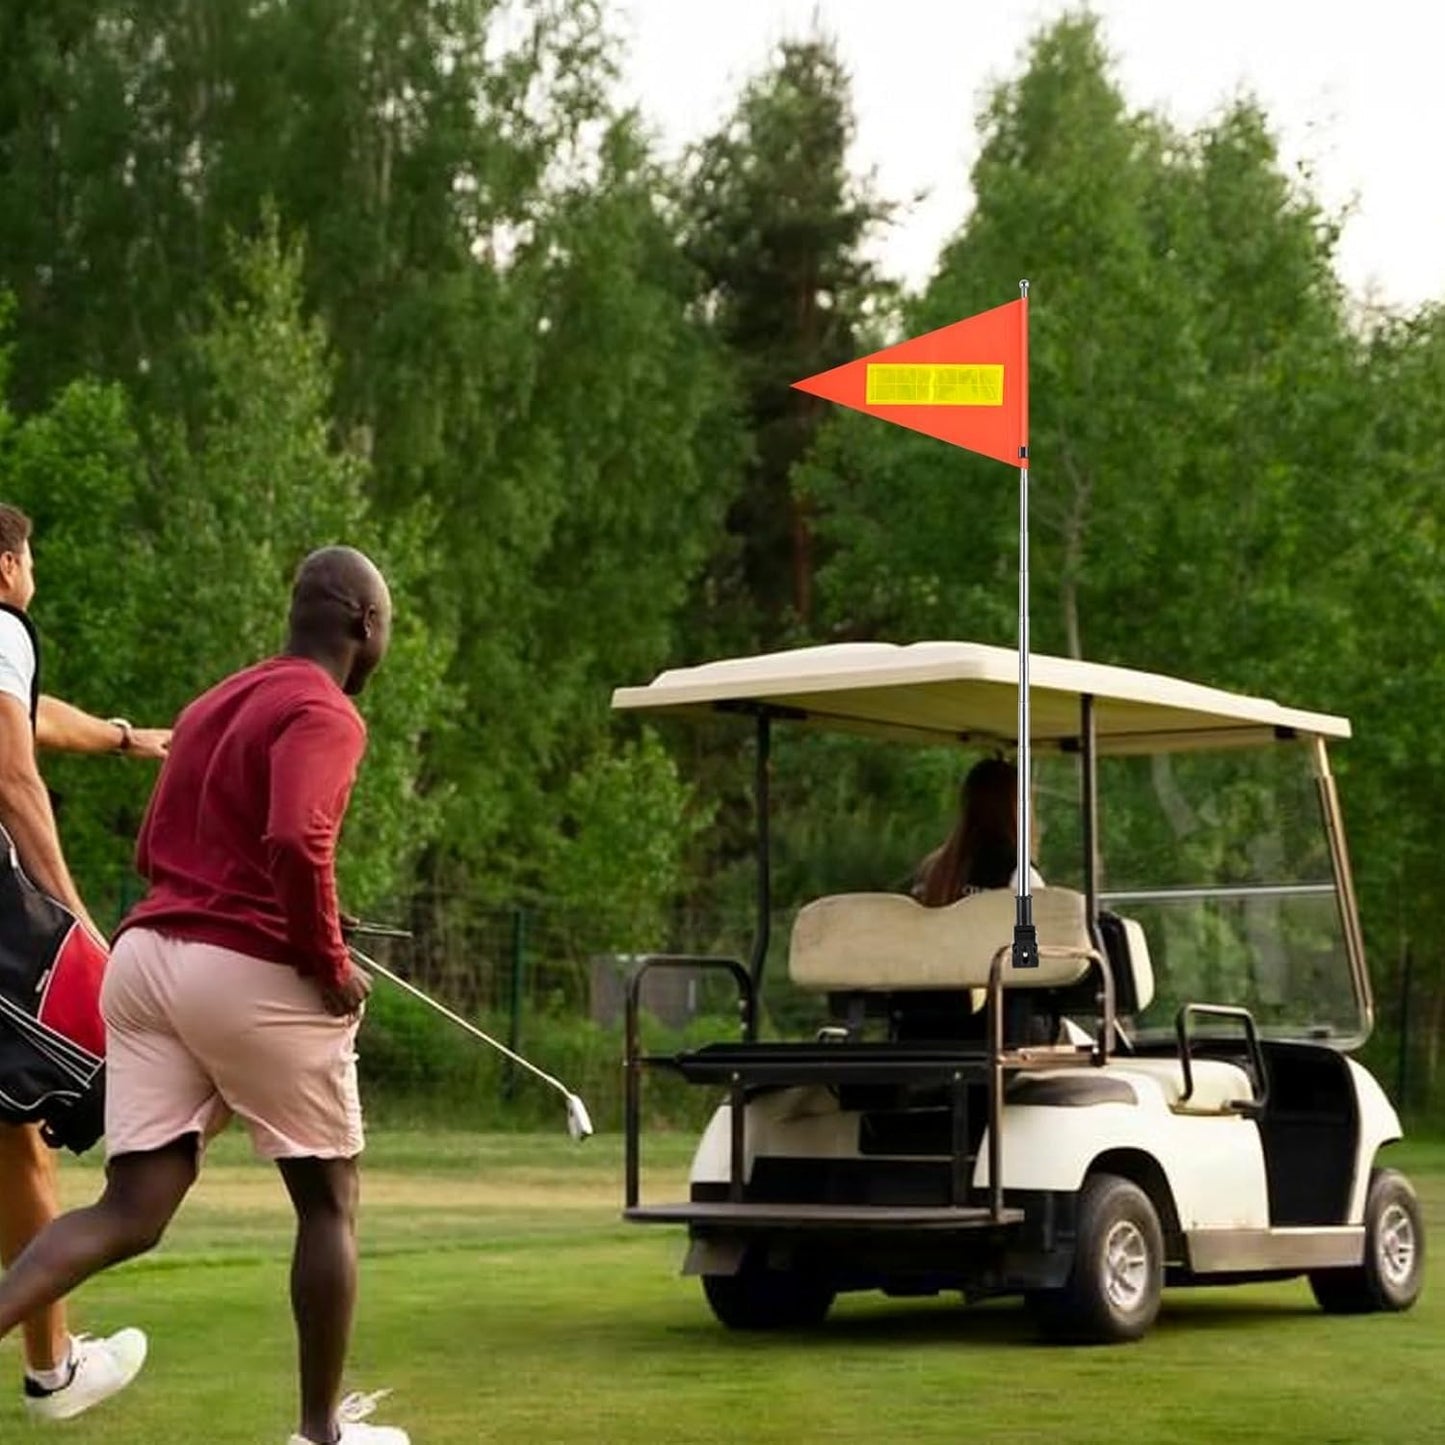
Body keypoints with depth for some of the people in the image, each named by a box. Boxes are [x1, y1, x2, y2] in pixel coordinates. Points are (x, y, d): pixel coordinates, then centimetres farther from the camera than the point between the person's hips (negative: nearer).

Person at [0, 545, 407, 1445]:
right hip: (254, 975, -7)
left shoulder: (215, 705, 20)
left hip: (147, 956, 7)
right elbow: (297, 842, -25)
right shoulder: (325, 714, -8)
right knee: (330, 1202, 11)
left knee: (132, 1212, 4)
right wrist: (331, 961, -12)